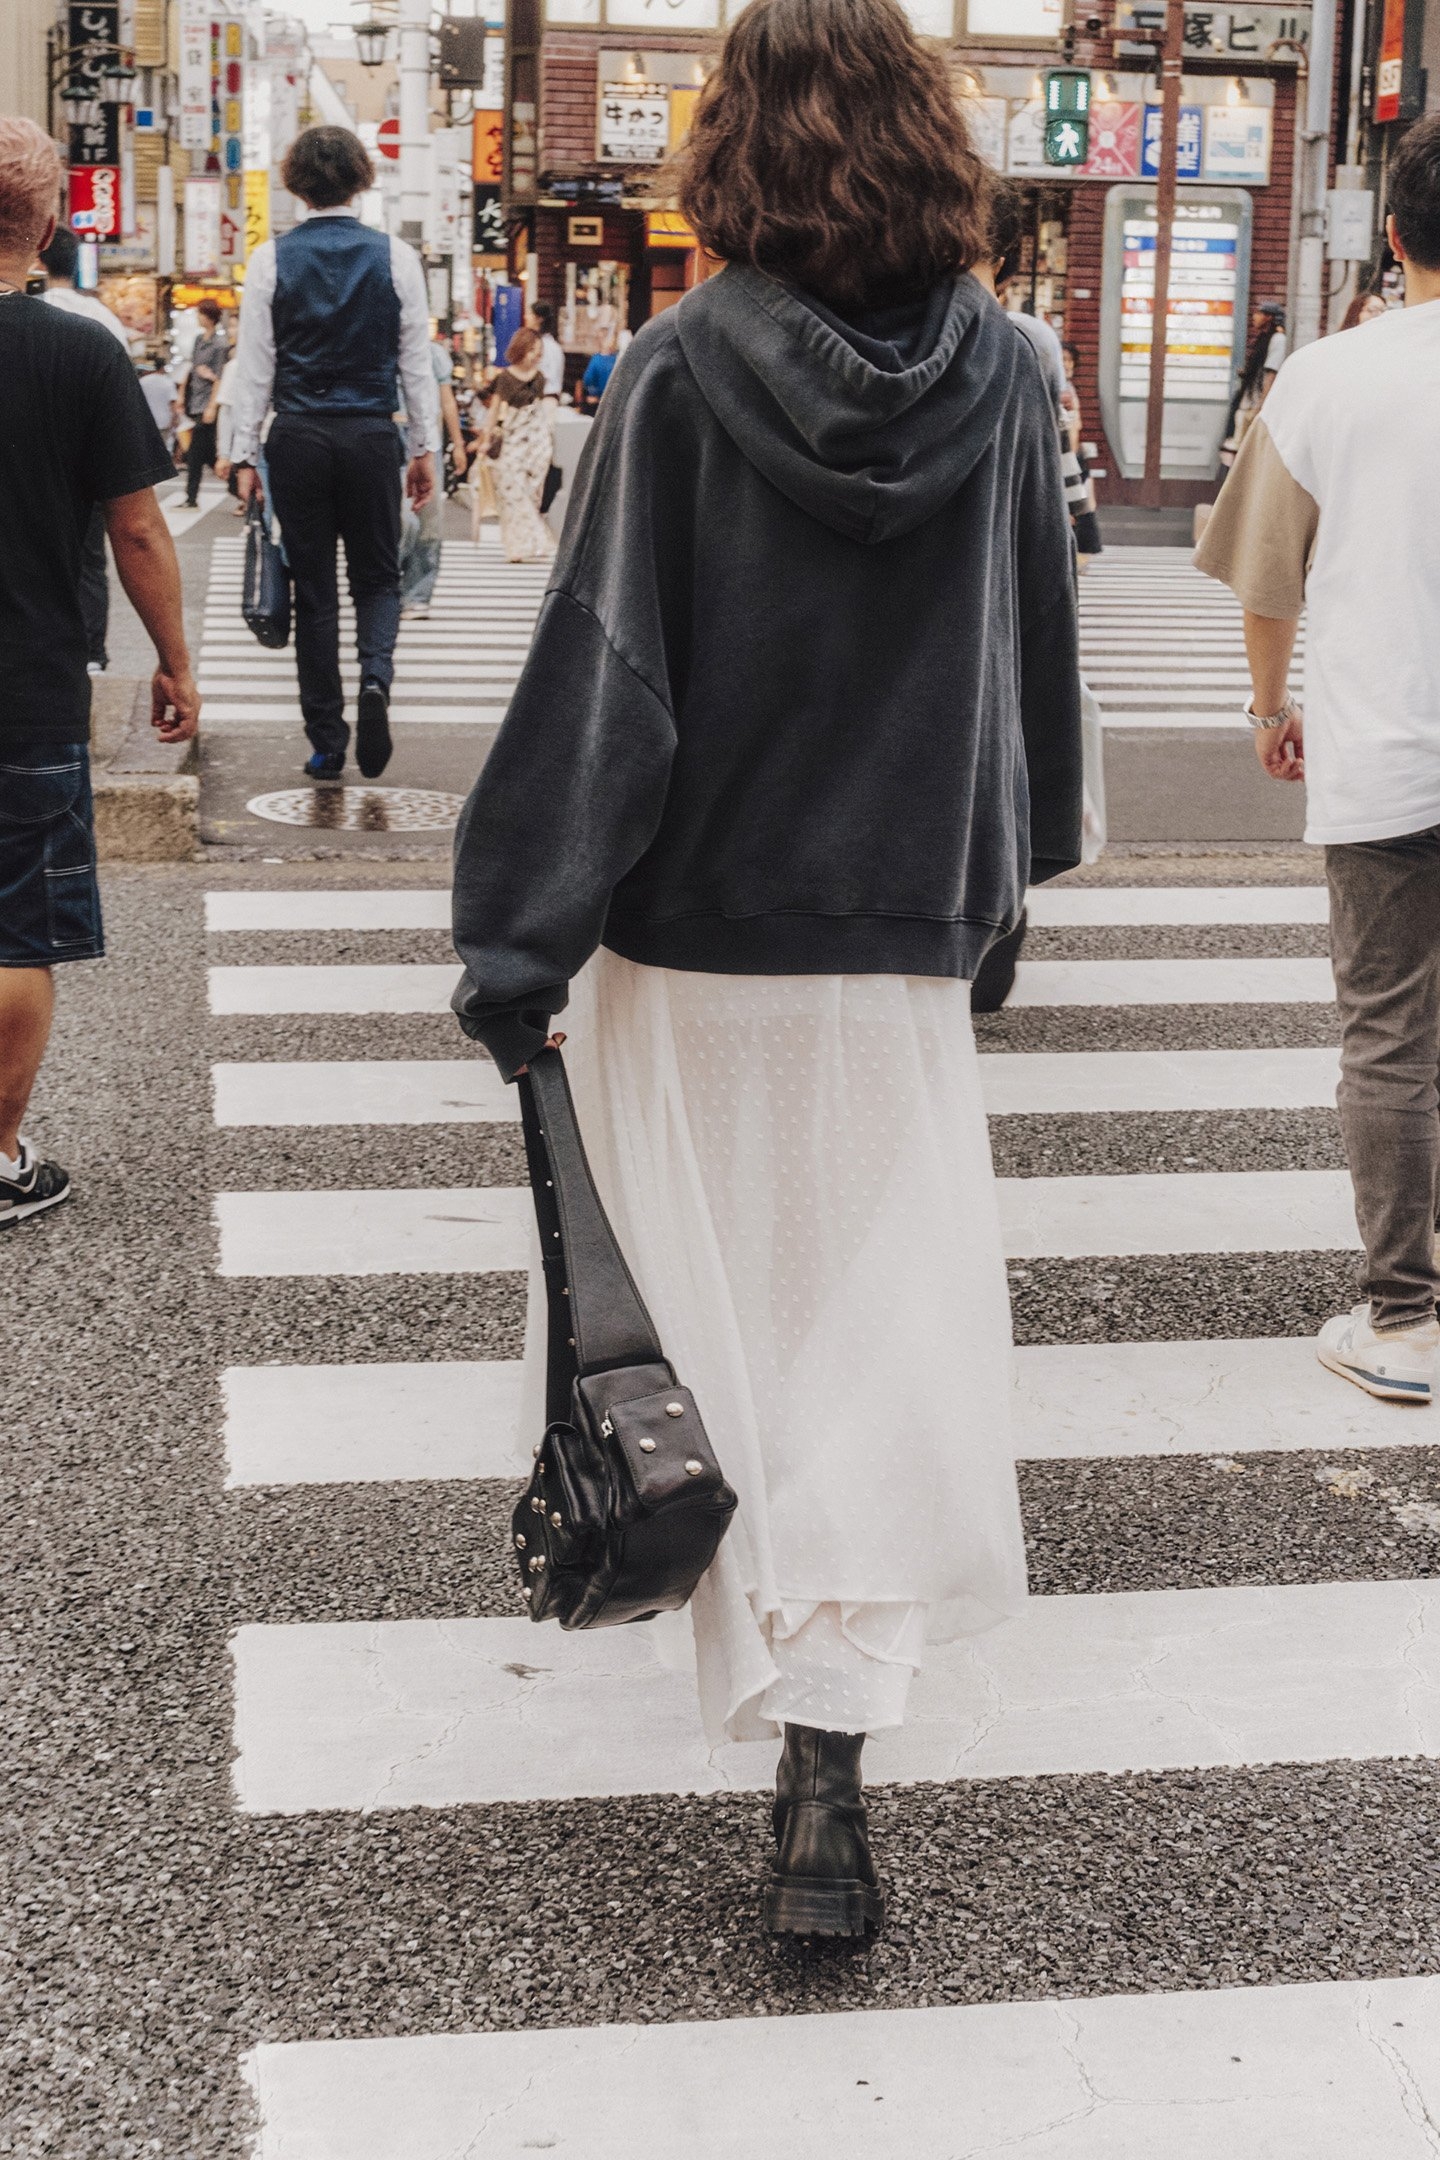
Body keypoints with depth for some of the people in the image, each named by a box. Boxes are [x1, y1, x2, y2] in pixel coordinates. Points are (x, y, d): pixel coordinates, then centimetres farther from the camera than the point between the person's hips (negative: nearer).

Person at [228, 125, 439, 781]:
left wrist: (245, 454, 2)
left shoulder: (271, 258, -2)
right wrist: (424, 448, 8)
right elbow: (417, 360, 1)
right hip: (372, 436, 0)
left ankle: (327, 744, 9)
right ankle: (375, 679, -14)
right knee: (376, 576, 15)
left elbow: (255, 363, -2)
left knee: (314, 591, 7)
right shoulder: (396, 258, -1)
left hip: (298, 438, 0)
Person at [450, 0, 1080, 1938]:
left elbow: (603, 672, -13)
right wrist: (1013, 861, 27)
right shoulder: (1005, 377, 0)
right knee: (885, 1338, 4)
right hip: (901, 944, 2)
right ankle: (822, 1770, -2)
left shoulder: (679, 377, -10)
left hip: (695, 936, -1)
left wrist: (519, 942, -9)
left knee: (707, 1309, 18)